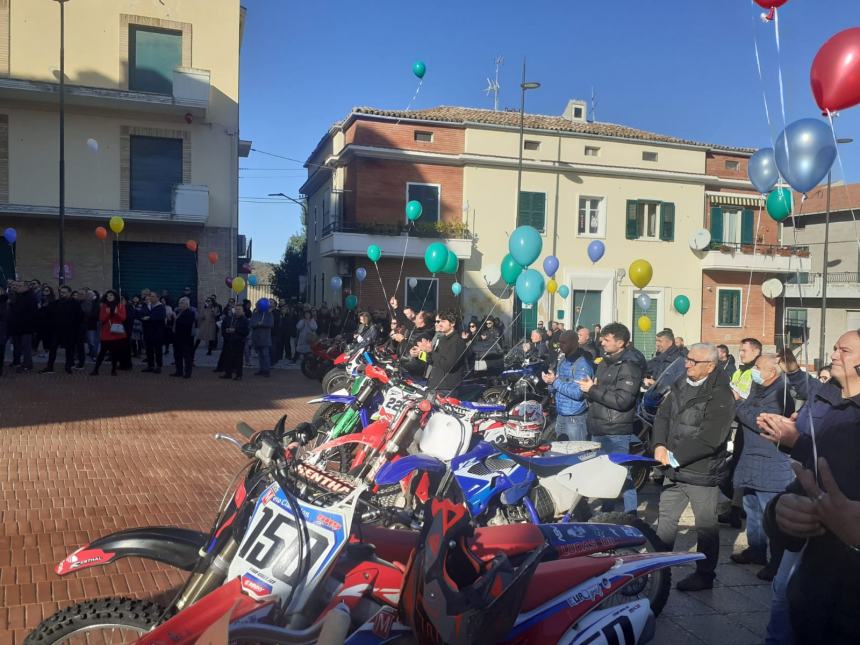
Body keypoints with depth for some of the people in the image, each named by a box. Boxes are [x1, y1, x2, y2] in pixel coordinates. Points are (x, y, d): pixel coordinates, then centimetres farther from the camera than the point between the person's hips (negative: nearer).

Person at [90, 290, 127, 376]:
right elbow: (101, 319, 2)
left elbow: (123, 318, -3)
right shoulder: (103, 306, 8)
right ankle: (95, 370, -1)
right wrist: (107, 313, -15)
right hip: (106, 333, 0)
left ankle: (113, 370, 11)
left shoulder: (121, 306, 4)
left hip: (117, 333, 0)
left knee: (115, 352, 1)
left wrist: (117, 313, -20)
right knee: (102, 351, -4)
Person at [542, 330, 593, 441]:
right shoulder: (562, 360, 11)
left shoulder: (582, 363, -15)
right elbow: (553, 390, 14)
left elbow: (578, 393, -24)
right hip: (560, 416, 8)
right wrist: (550, 382, -8)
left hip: (576, 418, -8)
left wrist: (555, 382, -19)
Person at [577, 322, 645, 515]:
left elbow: (622, 400, -23)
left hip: (617, 432, -9)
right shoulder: (604, 363, 16)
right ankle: (606, 513, 31)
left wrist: (593, 389, -17)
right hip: (598, 430, 9)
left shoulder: (629, 366, -13)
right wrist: (589, 388, 2)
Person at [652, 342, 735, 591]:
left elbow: (710, 439, -24)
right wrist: (660, 446, -10)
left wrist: (675, 457, -21)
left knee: (706, 526, 10)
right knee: (665, 520, 17)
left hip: (702, 473, -7)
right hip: (674, 469, 7)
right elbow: (662, 415, 7)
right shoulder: (680, 386, 7)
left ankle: (704, 575, 24)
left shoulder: (720, 396, -17)